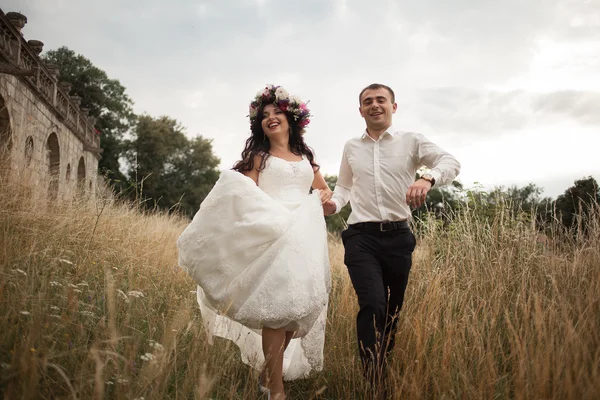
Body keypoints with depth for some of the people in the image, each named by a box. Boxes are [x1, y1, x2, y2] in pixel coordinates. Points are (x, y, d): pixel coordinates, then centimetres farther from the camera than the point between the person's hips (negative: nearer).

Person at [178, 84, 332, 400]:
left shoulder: (306, 157, 23)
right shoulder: (258, 156, 12)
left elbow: (324, 190, 30)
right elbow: (245, 196, 0)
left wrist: (323, 197, 9)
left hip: (305, 241, 5)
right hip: (271, 237, -4)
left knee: (300, 309, 3)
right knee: (277, 309, -14)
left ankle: (268, 371, 22)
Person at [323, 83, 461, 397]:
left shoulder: (411, 142, 4)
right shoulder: (351, 147, 12)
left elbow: (451, 162, -8)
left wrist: (427, 178, -29)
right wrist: (334, 204, 1)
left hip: (398, 236, 1)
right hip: (361, 236, 0)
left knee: (393, 310, 11)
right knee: (373, 306, -19)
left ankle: (383, 366, 34)